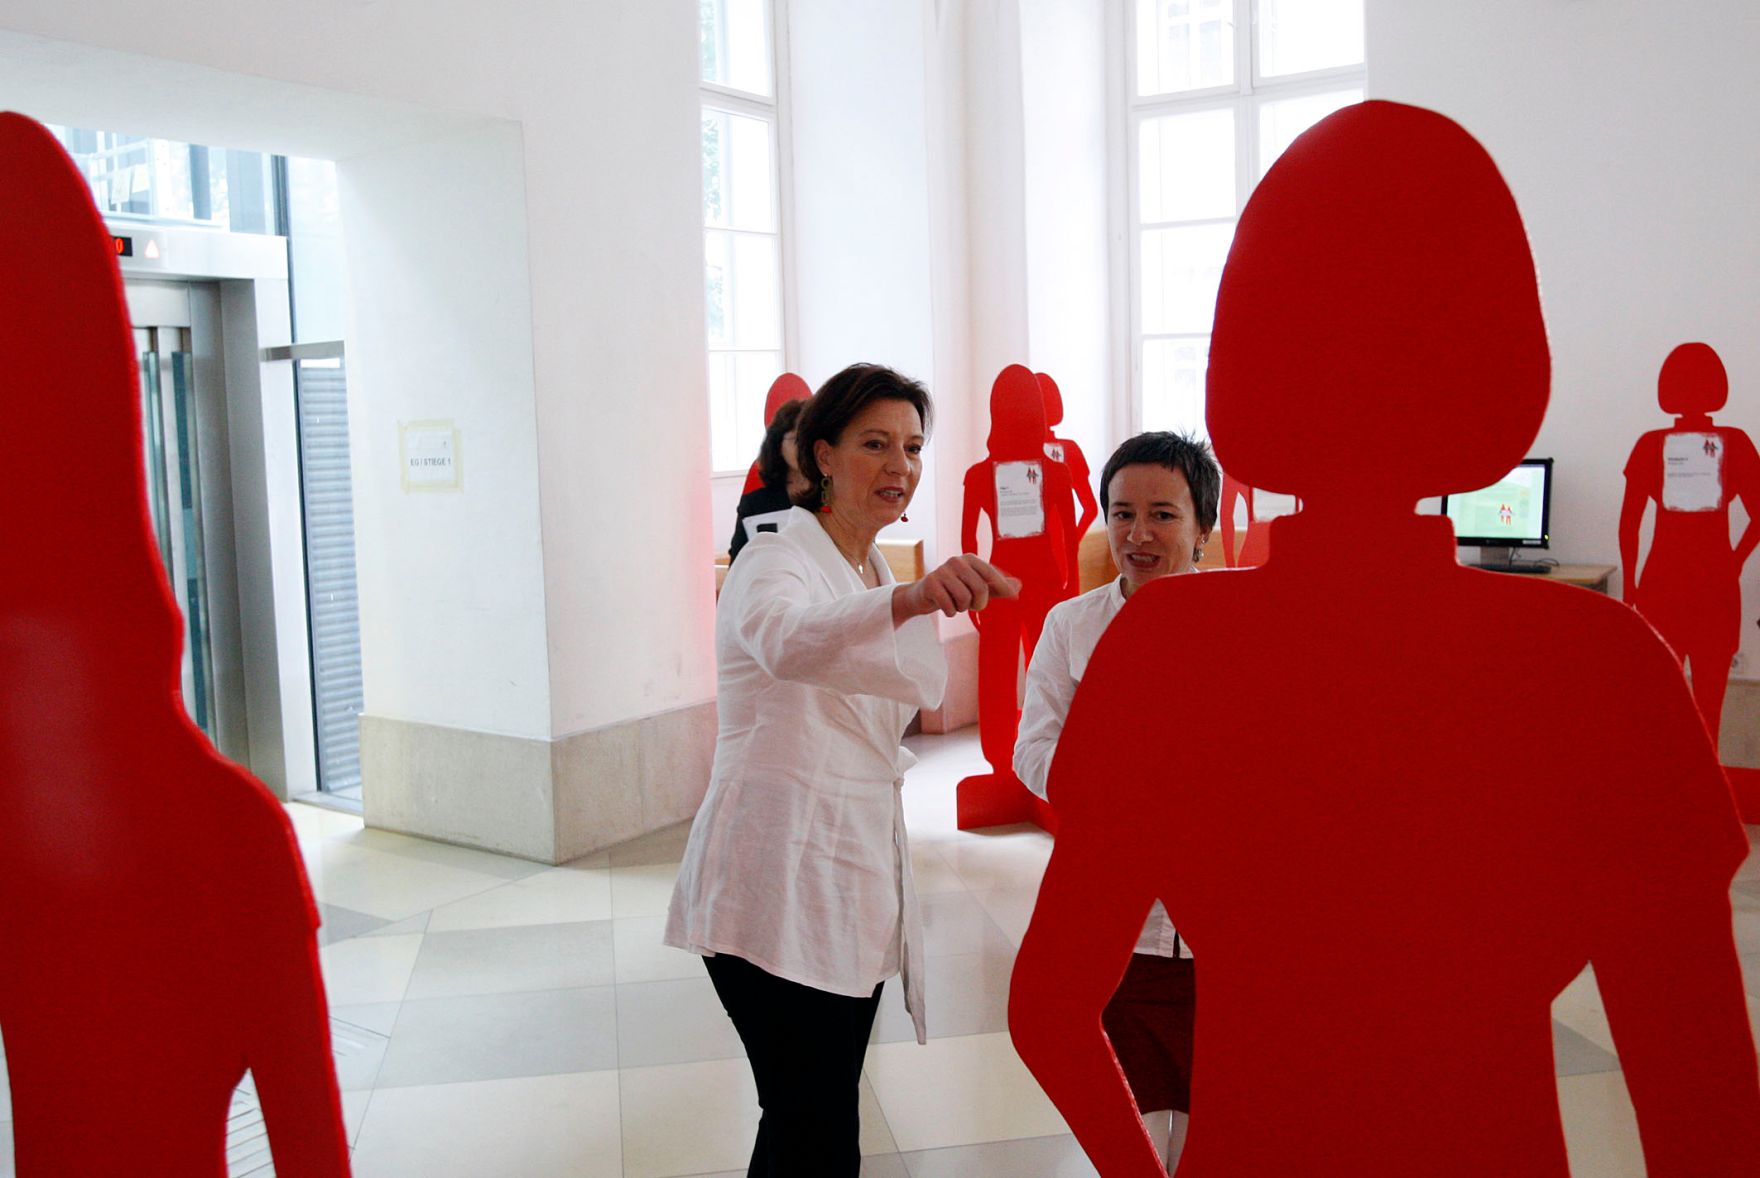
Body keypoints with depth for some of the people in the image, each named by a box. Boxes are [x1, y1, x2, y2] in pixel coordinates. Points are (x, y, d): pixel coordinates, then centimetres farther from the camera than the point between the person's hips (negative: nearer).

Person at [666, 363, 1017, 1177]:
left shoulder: (877, 575, 14)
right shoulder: (775, 561, -11)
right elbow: (786, 643, -37)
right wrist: (910, 599, -54)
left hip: (855, 878, 8)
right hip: (777, 879, -8)